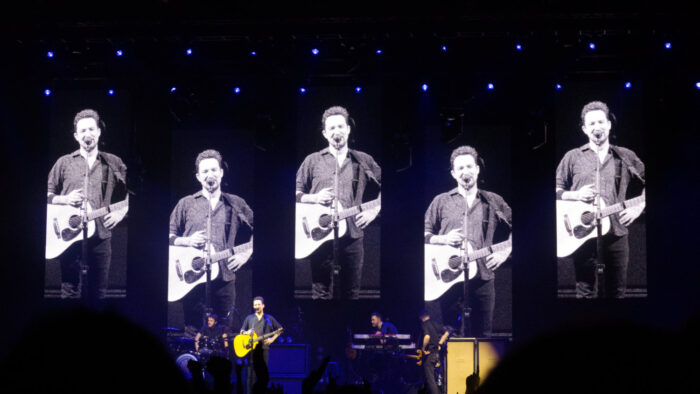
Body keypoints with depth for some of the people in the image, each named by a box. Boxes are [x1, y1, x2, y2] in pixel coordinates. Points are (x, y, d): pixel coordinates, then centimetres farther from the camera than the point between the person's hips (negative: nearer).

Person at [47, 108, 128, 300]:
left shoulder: (114, 163, 8)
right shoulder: (64, 162, 8)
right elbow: (48, 194, 10)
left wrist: (121, 212, -1)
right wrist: (65, 199, -7)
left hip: (101, 235, 1)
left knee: (99, 291, 5)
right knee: (70, 291, 1)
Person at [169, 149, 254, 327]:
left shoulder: (236, 204, 10)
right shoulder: (186, 204, 8)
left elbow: (254, 230, 16)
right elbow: (170, 236, 9)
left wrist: (246, 254, 4)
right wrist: (187, 241, -8)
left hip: (224, 278, 1)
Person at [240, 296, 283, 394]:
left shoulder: (269, 318, 8)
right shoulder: (249, 318, 13)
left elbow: (279, 329, 12)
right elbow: (242, 330, 18)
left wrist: (272, 339, -1)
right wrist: (246, 333, -6)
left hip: (263, 348, -1)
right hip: (251, 348, 1)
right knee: (251, 373, -4)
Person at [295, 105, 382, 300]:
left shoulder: (364, 161, 9)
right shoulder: (313, 161, 8)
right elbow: (296, 193, 9)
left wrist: (374, 211, 4)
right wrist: (314, 198, -8)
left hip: (353, 236, 1)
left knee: (352, 293, 6)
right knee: (321, 293, 0)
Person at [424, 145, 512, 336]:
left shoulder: (494, 201, 10)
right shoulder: (441, 201, 8)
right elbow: (426, 233, 9)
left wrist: (504, 252, 3)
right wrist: (442, 239, -8)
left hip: (481, 276, 1)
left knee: (483, 334, 5)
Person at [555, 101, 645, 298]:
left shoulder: (626, 157, 8)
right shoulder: (573, 157, 6)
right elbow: (557, 191, 8)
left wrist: (638, 208, 3)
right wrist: (575, 195, -9)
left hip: (616, 234, 1)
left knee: (617, 292, 6)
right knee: (585, 293, 2)